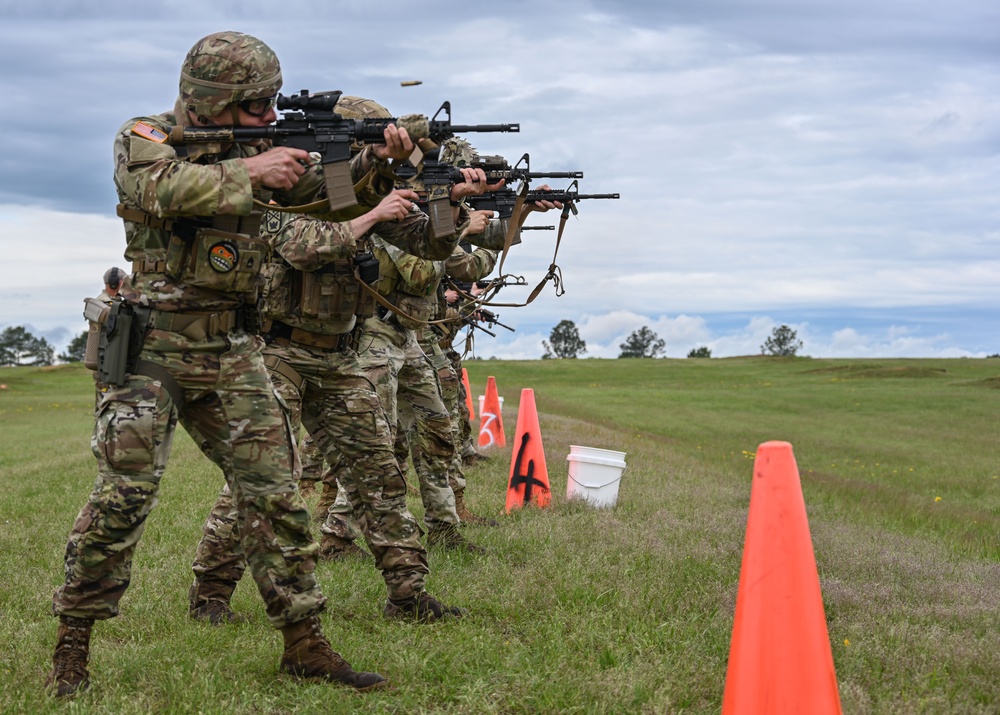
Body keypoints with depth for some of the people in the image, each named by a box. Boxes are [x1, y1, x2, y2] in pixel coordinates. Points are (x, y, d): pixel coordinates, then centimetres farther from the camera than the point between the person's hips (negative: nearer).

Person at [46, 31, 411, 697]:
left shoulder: (254, 145, 12)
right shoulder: (144, 137, -5)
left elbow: (315, 182, 2)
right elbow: (162, 188, -26)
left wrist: (377, 155, -15)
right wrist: (251, 173, -24)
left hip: (232, 354, 5)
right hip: (153, 347, -5)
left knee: (274, 490, 2)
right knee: (125, 492, -10)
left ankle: (305, 642, 8)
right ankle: (72, 643, 3)